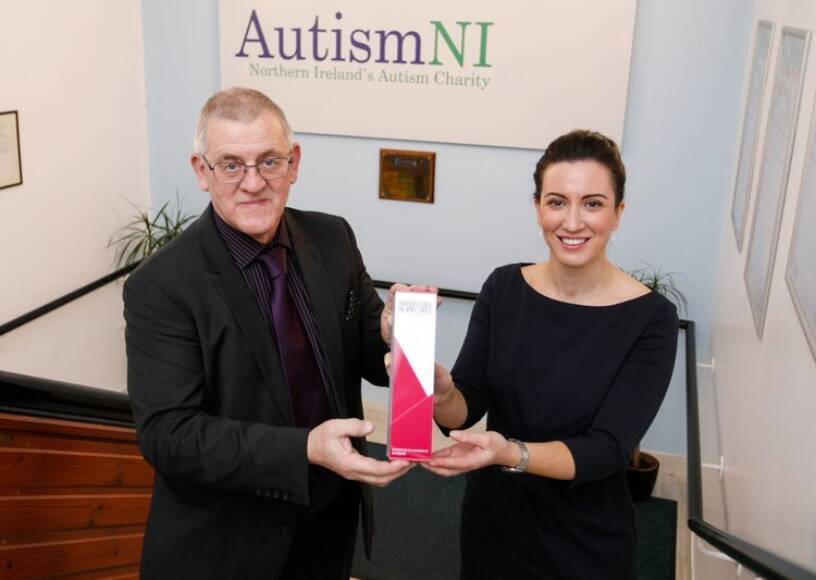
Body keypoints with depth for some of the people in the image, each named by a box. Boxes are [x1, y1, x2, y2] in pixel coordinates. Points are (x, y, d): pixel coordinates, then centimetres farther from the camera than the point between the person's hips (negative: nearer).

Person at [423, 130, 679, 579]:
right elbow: (466, 408, -10)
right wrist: (441, 394, -32)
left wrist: (511, 453, -37)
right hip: (489, 524, 3)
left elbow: (607, 450, -21)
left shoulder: (650, 319, -17)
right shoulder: (503, 288, -8)